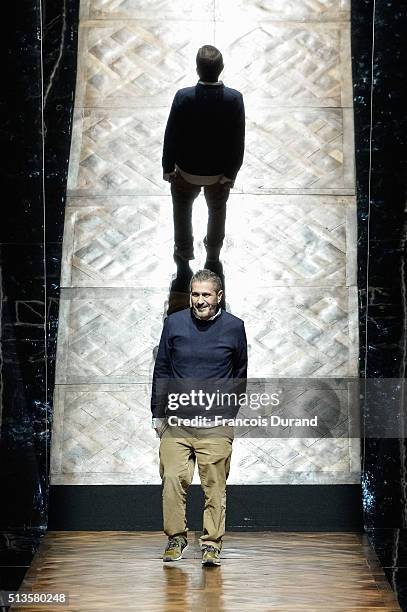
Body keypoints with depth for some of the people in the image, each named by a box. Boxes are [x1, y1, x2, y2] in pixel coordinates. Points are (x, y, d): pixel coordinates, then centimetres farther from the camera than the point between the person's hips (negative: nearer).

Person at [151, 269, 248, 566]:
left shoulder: (234, 327, 1)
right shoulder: (174, 323, 3)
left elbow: (240, 374, 15)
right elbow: (161, 371, 11)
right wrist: (157, 414, 10)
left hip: (216, 423, -1)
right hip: (176, 420, 1)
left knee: (215, 485, -1)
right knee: (173, 479, -7)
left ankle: (212, 544, 8)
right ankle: (176, 537, 8)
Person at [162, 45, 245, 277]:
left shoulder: (183, 97, -28)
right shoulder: (235, 99, -25)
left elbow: (171, 136, -17)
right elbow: (238, 142, -16)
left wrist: (168, 168, -1)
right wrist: (231, 173, 0)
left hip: (187, 170, -1)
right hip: (219, 172, 1)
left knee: (182, 210, 28)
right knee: (217, 211, 29)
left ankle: (184, 255, 46)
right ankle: (213, 257, 50)